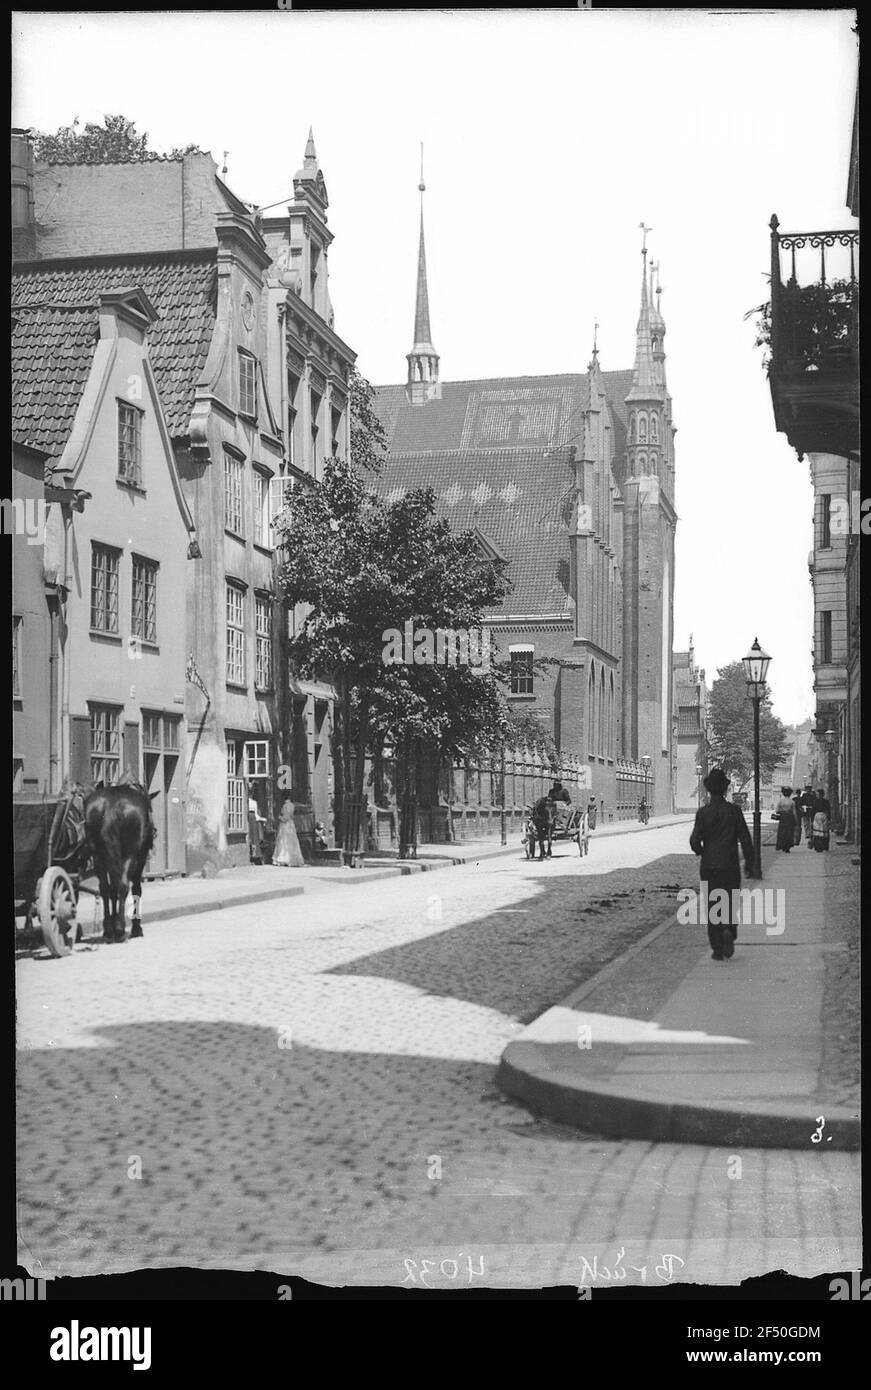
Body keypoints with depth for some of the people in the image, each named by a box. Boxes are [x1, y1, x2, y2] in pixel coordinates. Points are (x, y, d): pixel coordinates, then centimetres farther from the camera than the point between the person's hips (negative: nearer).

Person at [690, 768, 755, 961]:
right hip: (730, 866, 0)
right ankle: (728, 930, -15)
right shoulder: (734, 810, -4)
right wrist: (749, 863, 5)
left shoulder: (702, 812, -6)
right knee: (730, 904, 13)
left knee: (713, 908, 8)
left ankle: (717, 949, 6)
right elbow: (745, 839, -4)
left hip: (709, 867, 0)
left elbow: (695, 841, -9)